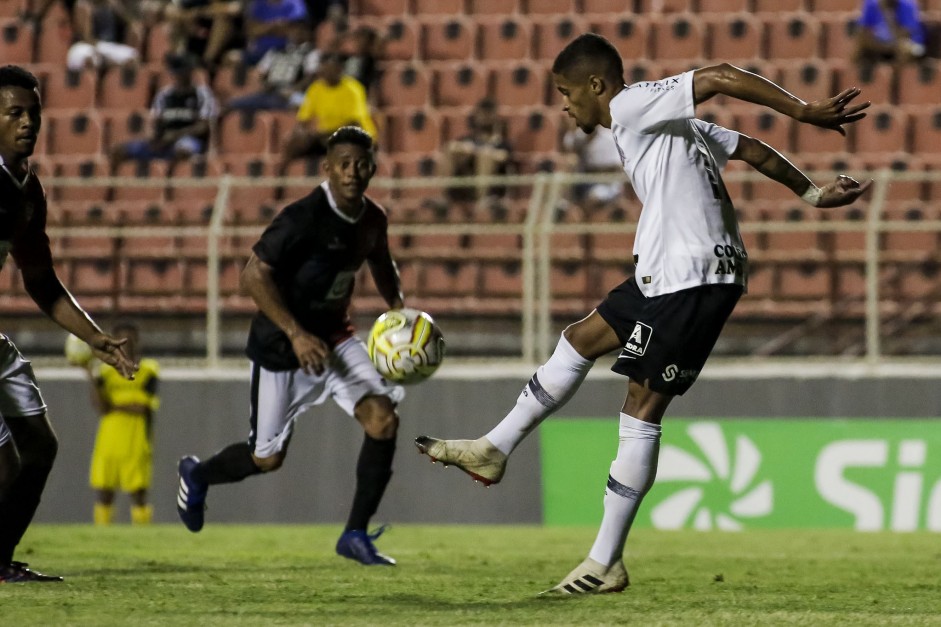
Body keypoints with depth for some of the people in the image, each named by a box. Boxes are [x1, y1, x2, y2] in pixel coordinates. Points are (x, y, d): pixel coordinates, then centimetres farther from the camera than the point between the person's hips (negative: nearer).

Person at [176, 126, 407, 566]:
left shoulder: (372, 219, -1)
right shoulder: (304, 217, -24)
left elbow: (380, 262, 21)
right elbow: (254, 276, -25)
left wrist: (398, 308, 4)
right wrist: (296, 335, -30)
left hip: (335, 338, 6)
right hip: (281, 347, -6)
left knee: (383, 419, -15)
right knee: (268, 458, 4)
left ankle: (356, 534, -4)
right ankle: (197, 475, 37)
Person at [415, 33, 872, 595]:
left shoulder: (635, 106, -10)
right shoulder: (666, 123, 19)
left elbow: (720, 77, -20)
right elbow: (751, 149, 20)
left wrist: (805, 112, -23)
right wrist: (813, 194, 20)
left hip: (690, 282, -10)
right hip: (665, 276, 10)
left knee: (642, 410, -7)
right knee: (582, 339, 21)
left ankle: (605, 564, -3)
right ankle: (494, 451, 33)